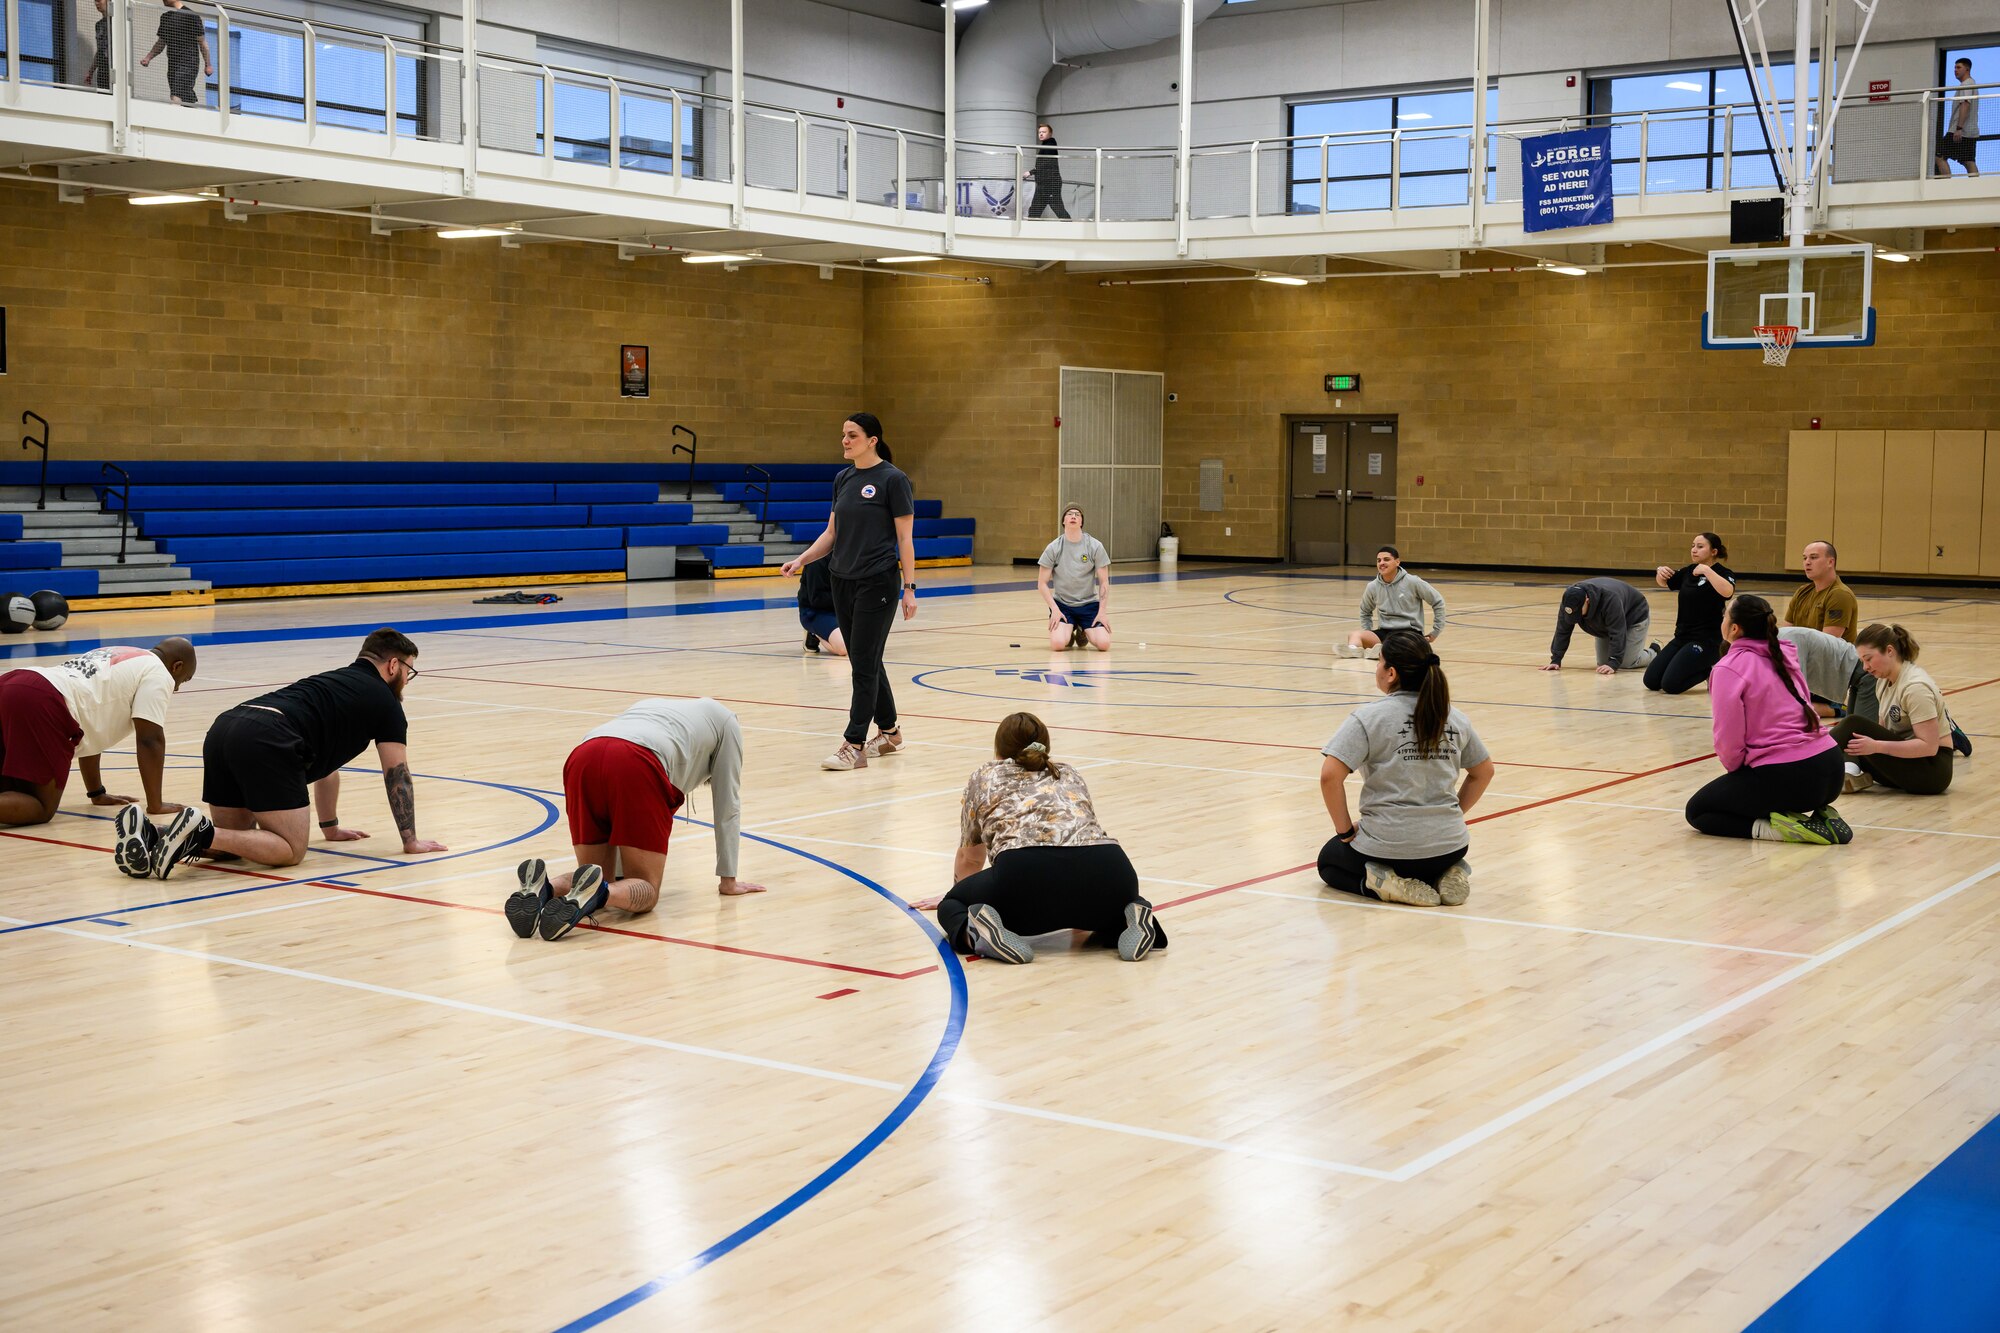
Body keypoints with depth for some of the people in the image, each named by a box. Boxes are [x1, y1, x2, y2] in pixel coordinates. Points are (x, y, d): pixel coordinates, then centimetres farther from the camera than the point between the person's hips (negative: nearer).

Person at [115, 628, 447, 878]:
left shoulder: (334, 682, 39)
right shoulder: (384, 700, 15)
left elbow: (325, 763, 47)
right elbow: (396, 775, 17)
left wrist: (331, 827, 54)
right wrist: (411, 841, 25)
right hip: (268, 743, -8)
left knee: (234, 839, 19)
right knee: (291, 849, -2)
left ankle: (151, 835, -4)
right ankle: (202, 833, -23)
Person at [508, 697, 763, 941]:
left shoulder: (650, 706, 45)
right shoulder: (726, 721, 33)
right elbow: (728, 804, 31)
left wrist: (619, 875, 47)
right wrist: (728, 880, 37)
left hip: (582, 762, 5)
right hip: (639, 770, -5)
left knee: (596, 878, 18)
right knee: (645, 890, 6)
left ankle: (542, 888, -16)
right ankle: (597, 893, -29)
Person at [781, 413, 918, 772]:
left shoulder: (892, 479, -10)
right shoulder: (843, 479, 10)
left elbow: (905, 538, -10)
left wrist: (909, 587, -12)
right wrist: (802, 558, 1)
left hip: (877, 583, -7)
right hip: (843, 582, 7)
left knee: (864, 662, -7)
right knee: (865, 661, 13)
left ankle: (854, 745, -6)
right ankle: (889, 732, 26)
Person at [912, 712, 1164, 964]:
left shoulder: (984, 776, 29)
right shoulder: (1070, 775, 36)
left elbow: (970, 859, 42)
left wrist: (953, 900, 62)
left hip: (1027, 873, -3)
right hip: (1106, 873, 3)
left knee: (952, 905, 26)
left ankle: (977, 930, -9)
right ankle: (1128, 922, 3)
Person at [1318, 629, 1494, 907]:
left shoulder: (1369, 718, -13)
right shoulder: (1455, 719, 3)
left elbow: (1329, 776, -19)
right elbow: (1484, 772, 15)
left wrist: (1345, 830, -6)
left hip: (1388, 848, -5)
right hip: (1448, 847, 5)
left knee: (1329, 860, 27)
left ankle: (1387, 884, -2)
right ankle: (1444, 876, 6)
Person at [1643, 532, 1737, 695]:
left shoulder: (1722, 573, -10)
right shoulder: (1689, 571, 10)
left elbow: (1727, 592, -32)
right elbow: (1664, 583, 24)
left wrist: (1706, 570, -30)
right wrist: (1660, 573, 2)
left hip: (1707, 640, -8)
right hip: (1682, 637, 8)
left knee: (1670, 684, -19)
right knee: (1651, 681, 1)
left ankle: (1711, 669, 5)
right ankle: (1701, 667, 17)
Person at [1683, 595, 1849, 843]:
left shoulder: (1729, 669, -10)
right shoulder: (1784, 655, 12)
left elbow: (1729, 740, -13)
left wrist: (1734, 769, 9)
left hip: (1783, 777, -7)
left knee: (1697, 811, 14)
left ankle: (1775, 828, -7)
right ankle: (1820, 816, 10)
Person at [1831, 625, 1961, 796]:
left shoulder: (1915, 686, -20)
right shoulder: (1886, 680, 7)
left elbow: (1929, 746, -24)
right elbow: (1885, 727, 9)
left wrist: (1876, 746, -29)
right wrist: (1846, 732, -8)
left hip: (1932, 770, -9)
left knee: (1854, 726, -20)